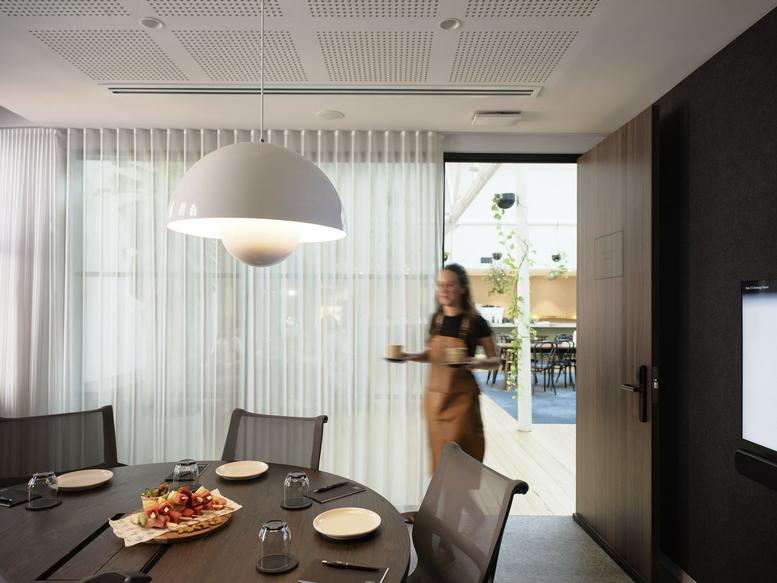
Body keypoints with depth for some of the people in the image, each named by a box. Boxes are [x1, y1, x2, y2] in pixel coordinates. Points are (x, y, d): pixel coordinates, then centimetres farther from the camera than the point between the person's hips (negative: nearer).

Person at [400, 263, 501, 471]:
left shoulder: (475, 322, -10)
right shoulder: (436, 319, 4)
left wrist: (479, 362, -24)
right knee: (441, 455, 12)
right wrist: (412, 356, -1)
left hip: (461, 397, -5)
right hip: (435, 395, 5)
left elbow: (496, 360, -4)